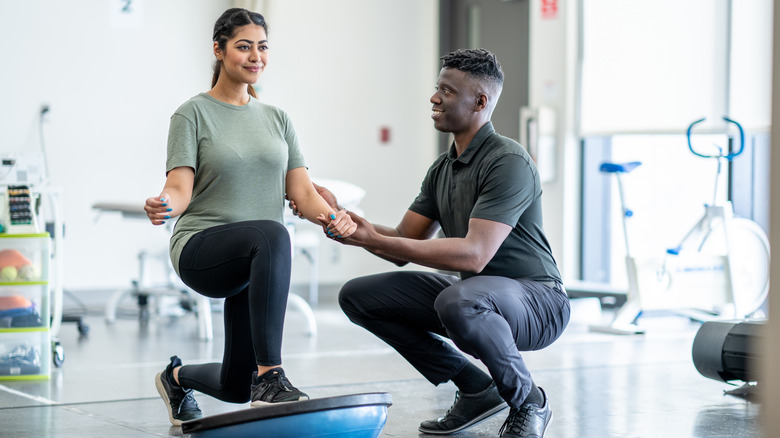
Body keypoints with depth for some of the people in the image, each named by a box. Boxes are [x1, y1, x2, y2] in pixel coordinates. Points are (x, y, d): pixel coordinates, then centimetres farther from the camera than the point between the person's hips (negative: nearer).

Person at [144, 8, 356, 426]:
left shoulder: (277, 119, 13)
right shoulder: (193, 114, -2)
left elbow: (301, 190, 4)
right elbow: (180, 188, -12)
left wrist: (331, 215, -18)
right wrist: (162, 206, -36)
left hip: (254, 264, 6)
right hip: (202, 249, -6)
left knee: (236, 387, 9)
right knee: (271, 234, -40)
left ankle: (177, 377, 45)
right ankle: (270, 375, -41)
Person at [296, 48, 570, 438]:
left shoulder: (508, 162, -18)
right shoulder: (442, 169, 10)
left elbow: (474, 255, -28)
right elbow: (403, 249, 9)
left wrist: (373, 240, -27)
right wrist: (338, 215, -4)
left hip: (536, 301, -9)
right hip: (473, 293, 9)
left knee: (458, 300, -41)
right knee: (359, 296, 1)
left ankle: (529, 402, -12)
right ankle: (476, 389, 6)